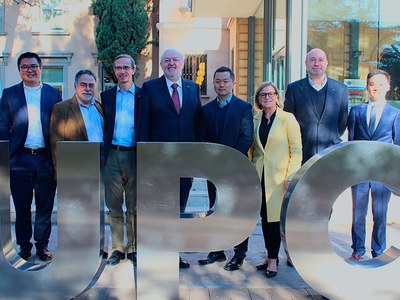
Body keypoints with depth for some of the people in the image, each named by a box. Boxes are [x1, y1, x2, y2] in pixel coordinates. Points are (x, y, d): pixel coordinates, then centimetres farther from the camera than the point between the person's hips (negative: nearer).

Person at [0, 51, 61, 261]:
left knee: (45, 206, 9)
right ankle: (24, 246, 25)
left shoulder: (53, 93, 7)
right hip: (20, 159, 0)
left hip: (46, 159, 0)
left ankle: (42, 245, 24)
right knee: (22, 207, 9)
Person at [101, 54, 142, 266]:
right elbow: (103, 126, 10)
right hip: (112, 155, 2)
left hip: (133, 155, -2)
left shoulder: (143, 95, 6)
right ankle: (117, 248, 17)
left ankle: (133, 248, 16)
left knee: (133, 206, 5)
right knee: (113, 205, 6)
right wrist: (102, 153, 0)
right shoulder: (106, 96, 12)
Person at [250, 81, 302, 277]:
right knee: (264, 217, 9)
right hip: (259, 175, 5)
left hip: (279, 176, -4)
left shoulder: (288, 119, -5)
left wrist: (291, 177, -12)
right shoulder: (255, 120, 8)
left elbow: (296, 151, -6)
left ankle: (273, 259, 12)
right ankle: (271, 256, 22)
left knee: (275, 217, -1)